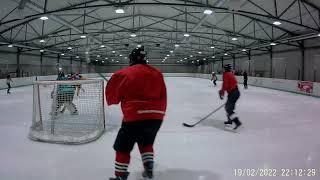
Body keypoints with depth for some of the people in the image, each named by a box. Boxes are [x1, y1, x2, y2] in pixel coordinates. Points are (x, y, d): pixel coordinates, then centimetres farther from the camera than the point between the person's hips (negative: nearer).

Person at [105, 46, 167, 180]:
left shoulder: (125, 73, 0)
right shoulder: (157, 73, 11)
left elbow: (113, 92, 5)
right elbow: (163, 97, 13)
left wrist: (112, 100, 27)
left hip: (135, 117, -5)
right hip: (156, 117, 5)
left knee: (122, 147, 13)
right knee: (146, 142, 30)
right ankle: (149, 169, 27)